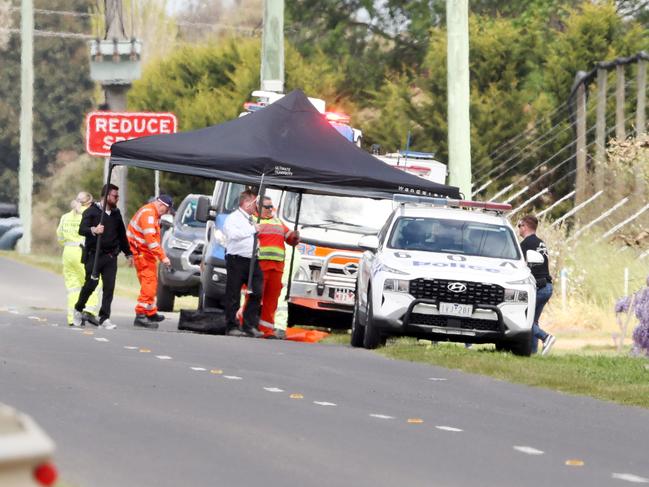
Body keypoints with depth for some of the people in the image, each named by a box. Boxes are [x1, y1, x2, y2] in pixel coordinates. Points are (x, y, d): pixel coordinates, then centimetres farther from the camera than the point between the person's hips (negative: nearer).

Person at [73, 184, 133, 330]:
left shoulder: (116, 213, 15)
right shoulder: (91, 212, -2)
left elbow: (122, 235, 25)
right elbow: (82, 229, -14)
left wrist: (128, 254, 25)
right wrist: (93, 230, -34)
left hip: (110, 256, 5)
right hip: (94, 255, -4)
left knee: (109, 287, -4)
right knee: (91, 284, -3)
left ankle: (104, 318, -3)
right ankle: (78, 309, 21)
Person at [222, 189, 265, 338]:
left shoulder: (252, 219, 22)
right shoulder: (233, 218, -2)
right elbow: (233, 234, -21)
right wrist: (253, 229, -14)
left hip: (252, 261, 7)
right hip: (237, 260, -7)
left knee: (257, 292, -4)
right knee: (233, 296, -1)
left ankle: (250, 325, -1)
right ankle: (232, 326, 2)